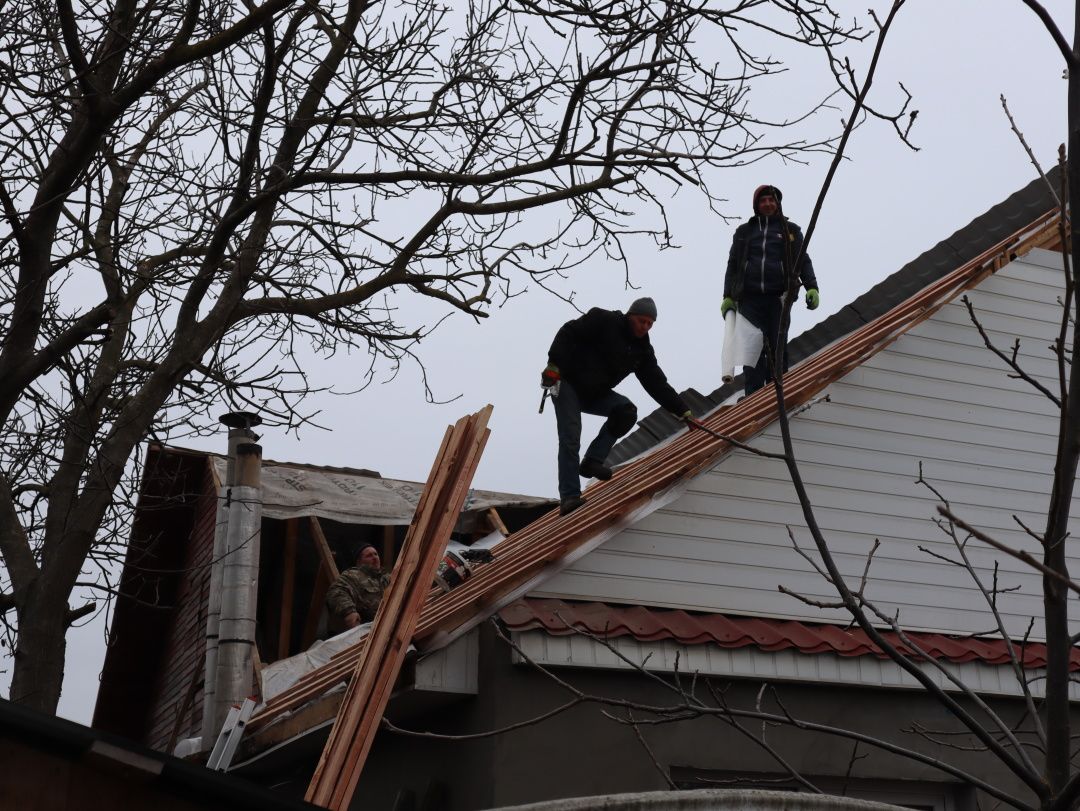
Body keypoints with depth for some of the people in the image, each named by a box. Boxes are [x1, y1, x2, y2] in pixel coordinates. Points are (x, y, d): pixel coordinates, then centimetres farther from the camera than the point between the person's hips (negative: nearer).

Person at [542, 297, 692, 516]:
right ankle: (569, 497, -15)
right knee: (570, 440, -16)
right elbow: (568, 332, -17)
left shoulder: (642, 350, 3)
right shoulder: (603, 321, -14)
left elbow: (658, 385, 1)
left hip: (594, 394, 6)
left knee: (627, 411, -18)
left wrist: (683, 410, -8)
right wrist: (554, 363, -26)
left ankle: (592, 461, -13)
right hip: (567, 383, -6)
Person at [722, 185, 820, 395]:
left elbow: (803, 261, 12)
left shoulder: (790, 230, 16)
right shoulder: (744, 231, 19)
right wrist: (728, 296, 8)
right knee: (753, 347, -9)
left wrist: (812, 288, -4)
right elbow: (732, 265, 19)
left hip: (778, 297, -1)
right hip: (750, 299, 1)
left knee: (777, 347, -7)